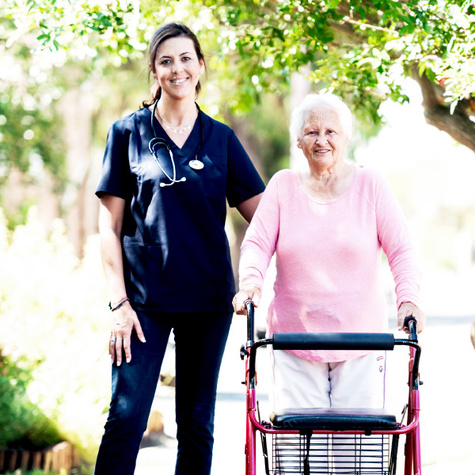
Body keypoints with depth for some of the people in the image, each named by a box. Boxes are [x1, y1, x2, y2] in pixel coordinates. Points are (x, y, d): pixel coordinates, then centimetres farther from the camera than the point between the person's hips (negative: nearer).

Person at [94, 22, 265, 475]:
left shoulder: (221, 138, 9)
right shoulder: (128, 132, 3)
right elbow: (110, 226, 2)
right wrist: (118, 301, -6)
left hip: (208, 300, 2)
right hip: (145, 297, -2)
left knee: (197, 425, 8)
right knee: (126, 417, -8)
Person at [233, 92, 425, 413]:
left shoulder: (370, 185, 4)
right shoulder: (283, 185, 8)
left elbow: (401, 249, 0)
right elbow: (258, 242, 1)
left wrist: (408, 299, -16)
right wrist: (251, 281, -20)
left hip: (361, 341, -1)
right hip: (294, 337, 1)